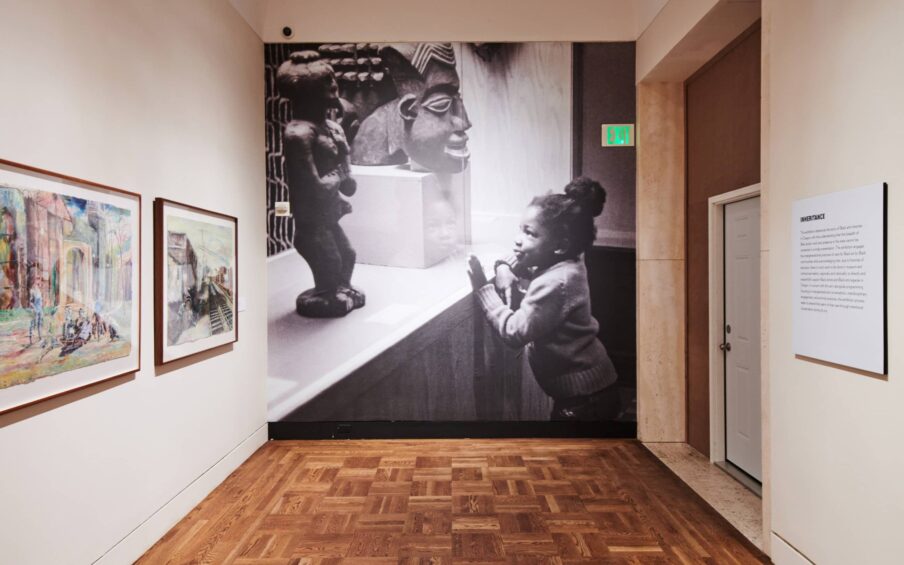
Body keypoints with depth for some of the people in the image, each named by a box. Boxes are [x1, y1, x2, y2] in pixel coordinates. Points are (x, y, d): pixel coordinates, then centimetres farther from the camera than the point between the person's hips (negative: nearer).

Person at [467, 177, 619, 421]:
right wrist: (506, 269, -7)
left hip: (585, 399, -9)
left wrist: (482, 287, -22)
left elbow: (514, 332, -25)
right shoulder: (565, 265, 0)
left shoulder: (554, 284, -29)